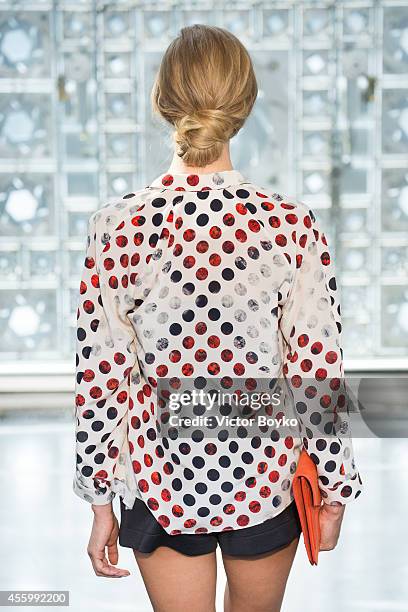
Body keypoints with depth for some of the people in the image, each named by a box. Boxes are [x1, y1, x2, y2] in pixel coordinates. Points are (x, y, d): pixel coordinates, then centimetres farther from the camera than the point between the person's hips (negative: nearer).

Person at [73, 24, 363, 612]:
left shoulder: (119, 226, -14)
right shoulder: (292, 226, -16)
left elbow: (100, 379, -9)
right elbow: (318, 373, -11)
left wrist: (100, 502, 3)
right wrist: (334, 490, 4)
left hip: (160, 480, 0)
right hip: (265, 478, 1)